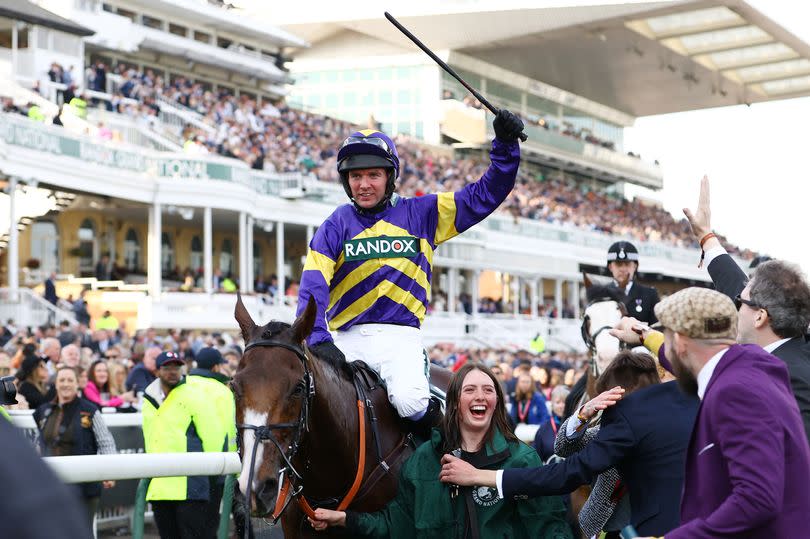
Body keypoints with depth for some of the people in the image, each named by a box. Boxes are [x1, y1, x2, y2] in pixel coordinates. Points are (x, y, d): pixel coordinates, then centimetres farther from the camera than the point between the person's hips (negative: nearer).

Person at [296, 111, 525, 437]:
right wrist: (318, 340, -22)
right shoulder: (336, 226, 5)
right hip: (346, 339, 1)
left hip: (400, 336, -1)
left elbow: (485, 195, 9)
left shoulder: (420, 214, 8)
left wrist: (506, 144, -3)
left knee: (410, 400, -29)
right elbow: (312, 287, -7)